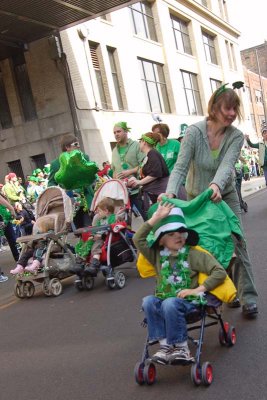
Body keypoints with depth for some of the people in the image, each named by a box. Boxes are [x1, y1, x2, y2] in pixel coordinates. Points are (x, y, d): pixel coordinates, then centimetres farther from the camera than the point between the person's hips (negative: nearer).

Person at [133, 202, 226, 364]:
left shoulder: (194, 254, 0)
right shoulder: (157, 256, 9)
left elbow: (220, 272, -5)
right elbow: (138, 239, -1)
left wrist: (198, 289, -12)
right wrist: (156, 218, -5)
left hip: (188, 302, -3)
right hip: (163, 301, 4)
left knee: (170, 303, -34)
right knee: (148, 301, -27)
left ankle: (181, 346, -17)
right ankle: (165, 344, -21)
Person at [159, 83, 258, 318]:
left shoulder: (236, 136, -14)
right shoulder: (194, 132, -18)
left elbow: (227, 165, -31)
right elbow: (180, 167, -25)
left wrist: (217, 185, -53)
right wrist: (170, 192, -43)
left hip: (225, 196, 1)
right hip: (196, 197, -1)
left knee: (237, 243, -4)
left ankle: (247, 296, 4)